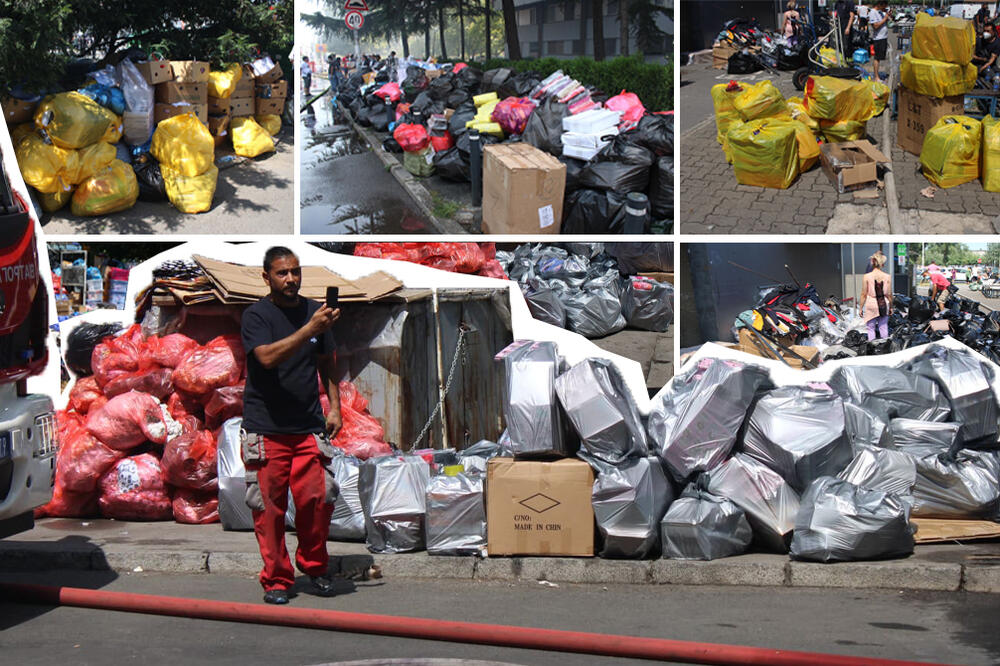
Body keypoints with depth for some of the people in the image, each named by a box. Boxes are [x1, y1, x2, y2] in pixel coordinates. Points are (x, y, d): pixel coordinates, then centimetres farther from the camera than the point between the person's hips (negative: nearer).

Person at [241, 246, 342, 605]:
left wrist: (334, 406, 10)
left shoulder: (314, 311, 10)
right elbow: (267, 357, -21)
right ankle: (276, 579, 10)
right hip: (266, 429, -3)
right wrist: (310, 329, -29)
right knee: (269, 506, -2)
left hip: (308, 427, 3)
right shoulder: (256, 315, -4)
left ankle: (314, 565, 18)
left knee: (317, 498, -5)